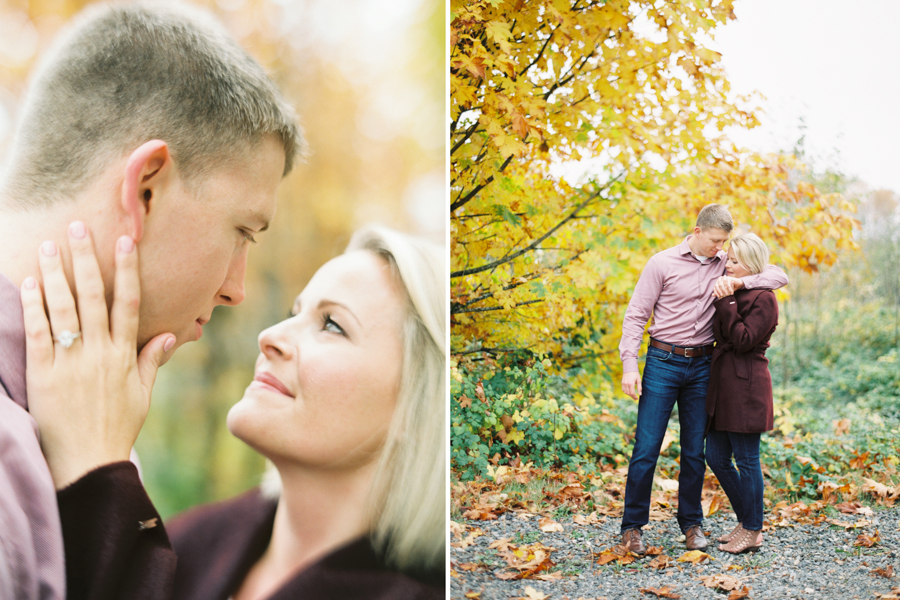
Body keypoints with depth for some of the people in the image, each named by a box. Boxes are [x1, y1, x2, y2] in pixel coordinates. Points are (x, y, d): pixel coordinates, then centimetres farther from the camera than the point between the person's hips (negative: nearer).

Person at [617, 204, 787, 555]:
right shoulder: (662, 263, -5)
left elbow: (779, 276, 2)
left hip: (701, 366, 4)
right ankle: (633, 526, 8)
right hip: (663, 363, -3)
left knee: (695, 451, 10)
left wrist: (736, 282, -15)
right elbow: (636, 315, -4)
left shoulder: (724, 264, 6)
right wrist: (629, 365, -12)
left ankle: (691, 523, 23)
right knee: (646, 449, -3)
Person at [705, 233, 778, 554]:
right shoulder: (732, 293, 16)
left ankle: (752, 531, 11)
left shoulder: (763, 299, -9)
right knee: (716, 457, 11)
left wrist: (726, 304, -18)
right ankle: (746, 519, 25)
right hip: (722, 383, 9)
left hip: (746, 386, -9)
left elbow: (744, 340, -18)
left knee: (746, 459, -1)